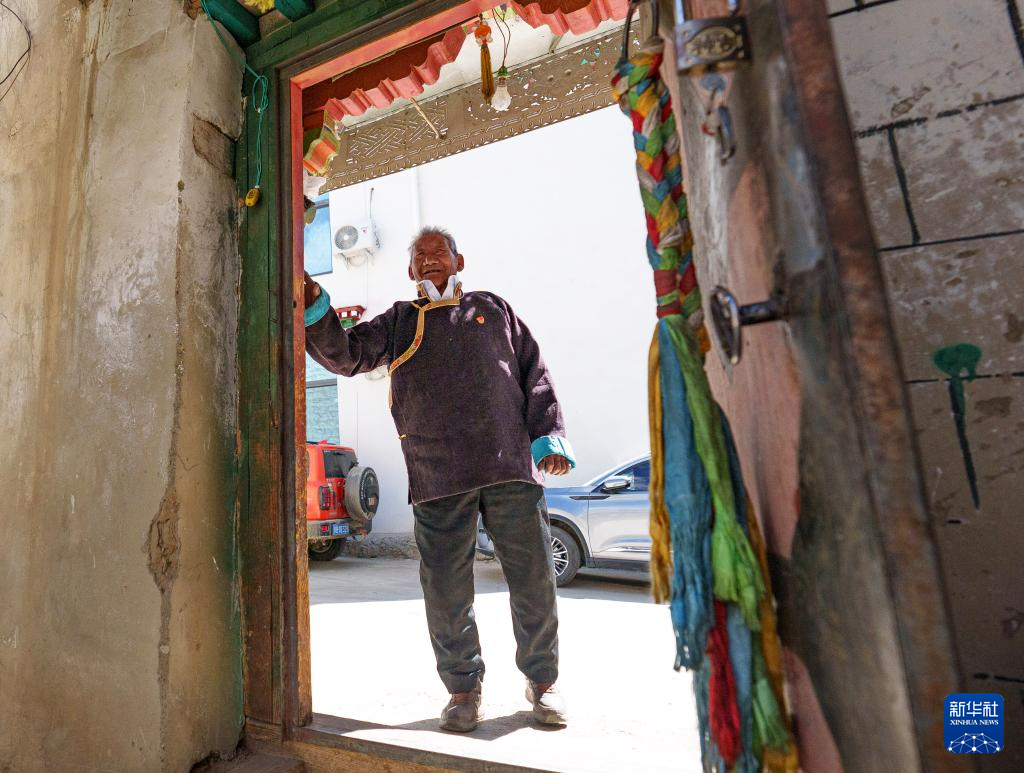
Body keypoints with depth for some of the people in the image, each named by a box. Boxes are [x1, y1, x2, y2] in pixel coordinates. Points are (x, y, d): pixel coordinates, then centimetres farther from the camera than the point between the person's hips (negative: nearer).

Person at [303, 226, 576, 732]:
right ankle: (463, 687, 26)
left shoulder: (492, 309, 17)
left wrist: (549, 438, 3)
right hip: (438, 478, 0)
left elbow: (535, 376, 13)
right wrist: (315, 311, -10)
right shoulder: (398, 321, 18)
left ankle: (542, 680, 27)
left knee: (533, 577, 6)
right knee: (446, 589, 4)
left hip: (511, 466, 1)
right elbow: (345, 355, 6)